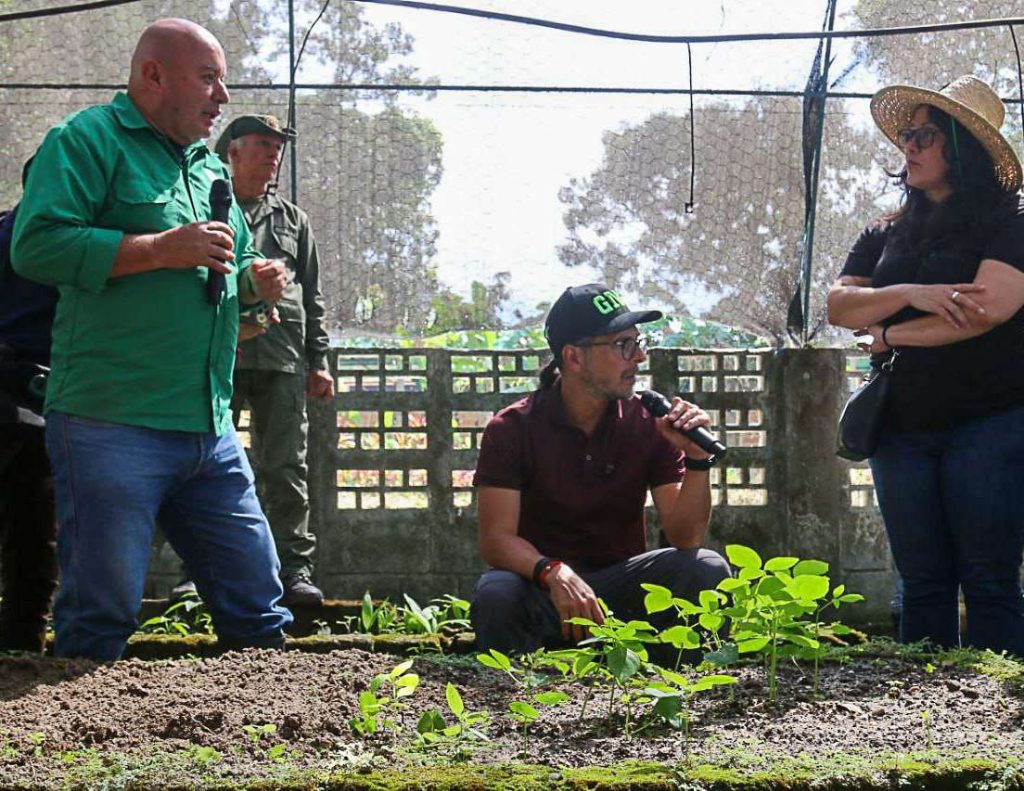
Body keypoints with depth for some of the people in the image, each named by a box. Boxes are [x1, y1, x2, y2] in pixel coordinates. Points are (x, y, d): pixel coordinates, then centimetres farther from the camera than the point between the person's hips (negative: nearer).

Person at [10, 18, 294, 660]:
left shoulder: (209, 166, 22)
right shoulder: (89, 140, -3)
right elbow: (36, 245, -18)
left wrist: (253, 283, 9)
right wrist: (161, 248, -18)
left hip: (212, 432, 8)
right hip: (112, 425, -8)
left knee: (256, 606, 10)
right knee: (101, 617, -5)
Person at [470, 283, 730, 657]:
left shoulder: (649, 425, -1)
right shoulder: (512, 429, -7)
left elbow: (686, 538, -5)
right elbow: (496, 539, -16)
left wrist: (697, 459, -20)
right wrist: (554, 573, -35)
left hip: (620, 583, 3)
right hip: (541, 588, -3)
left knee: (707, 570, -23)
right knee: (496, 594, -36)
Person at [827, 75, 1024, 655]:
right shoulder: (886, 235, 16)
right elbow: (839, 305, 5)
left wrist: (889, 335, -6)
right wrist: (911, 294, -14)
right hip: (904, 428, 5)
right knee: (923, 585, 6)